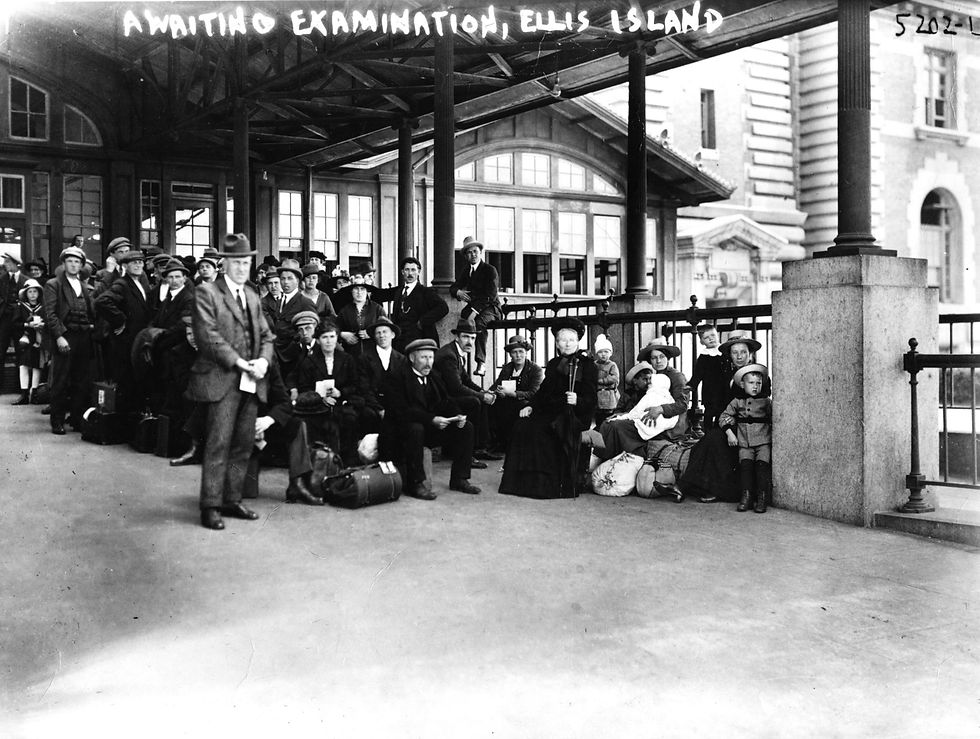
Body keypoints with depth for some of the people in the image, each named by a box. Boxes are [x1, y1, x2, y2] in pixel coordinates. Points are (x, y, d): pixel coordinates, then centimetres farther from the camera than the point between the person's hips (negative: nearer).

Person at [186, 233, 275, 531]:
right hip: (222, 380, -7)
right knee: (218, 444, -6)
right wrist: (237, 362, -16)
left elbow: (265, 335, 18)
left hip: (251, 382, 7)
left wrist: (263, 360, -2)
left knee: (243, 444, 9)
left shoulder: (252, 296, 20)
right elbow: (207, 335, -13)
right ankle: (210, 506, 0)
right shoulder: (206, 292, -2)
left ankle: (232, 500, 19)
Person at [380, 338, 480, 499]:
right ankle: (415, 483, -27)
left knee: (466, 427, -5)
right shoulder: (397, 377, -13)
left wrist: (458, 415, -13)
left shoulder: (433, 377, 11)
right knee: (415, 429, -40)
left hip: (432, 426, 7)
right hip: (401, 429, -7)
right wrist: (431, 419, -31)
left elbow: (445, 401, 9)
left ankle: (459, 479, 0)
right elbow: (401, 411, -23)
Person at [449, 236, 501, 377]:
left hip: (491, 308, -6)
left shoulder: (490, 270, -3)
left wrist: (475, 310, -25)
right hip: (473, 307, 6)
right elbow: (453, 287, 12)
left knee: (479, 322, -38)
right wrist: (457, 292, -14)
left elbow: (491, 295, -14)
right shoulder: (465, 272, 17)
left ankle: (481, 363, -40)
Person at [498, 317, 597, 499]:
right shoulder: (553, 364, 20)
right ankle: (526, 480, -14)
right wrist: (531, 406, -1)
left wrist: (577, 400, -28)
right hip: (551, 412, 6)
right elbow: (543, 391, 17)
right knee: (523, 424, -19)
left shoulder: (588, 366, 1)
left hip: (576, 414, -6)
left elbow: (591, 399, -7)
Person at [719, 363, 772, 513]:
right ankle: (746, 496, -16)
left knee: (762, 464, -19)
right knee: (745, 463, -20)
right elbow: (724, 417, 12)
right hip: (744, 444, 1)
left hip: (763, 442, -1)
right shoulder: (737, 402, 11)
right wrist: (729, 433, 0)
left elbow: (774, 419, 7)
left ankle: (762, 498, -16)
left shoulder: (766, 402, 8)